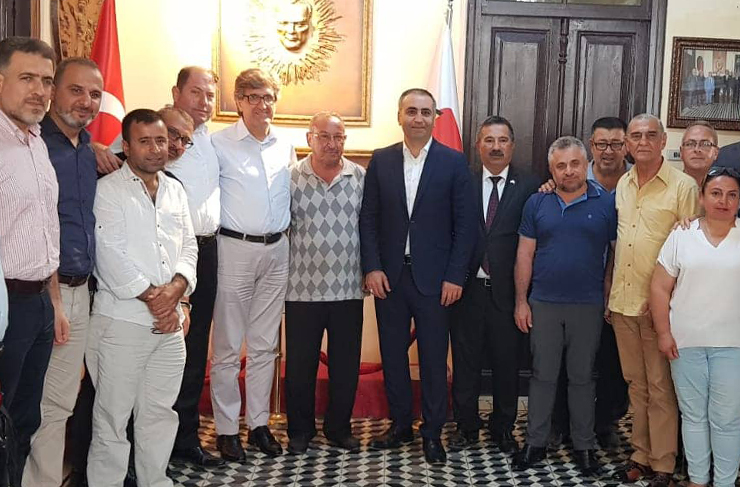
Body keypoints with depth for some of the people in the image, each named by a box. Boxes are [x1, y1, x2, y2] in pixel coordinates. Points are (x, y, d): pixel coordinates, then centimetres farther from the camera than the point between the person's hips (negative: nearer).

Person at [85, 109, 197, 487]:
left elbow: (189, 246, 12)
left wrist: (175, 288, -6)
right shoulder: (107, 190, -5)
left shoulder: (175, 190, 15)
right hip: (122, 319, -5)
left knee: (160, 412, 12)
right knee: (113, 413, 1)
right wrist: (150, 297, -11)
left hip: (171, 320, 6)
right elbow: (110, 254, -12)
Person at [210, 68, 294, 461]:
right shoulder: (218, 144, -6)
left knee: (265, 346, 11)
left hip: (276, 251, 5)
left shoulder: (285, 148, 11)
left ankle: (259, 424, 22)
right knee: (227, 347, 2)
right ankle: (226, 429, 13)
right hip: (235, 249, -5)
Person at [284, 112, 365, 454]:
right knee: (300, 364, 8)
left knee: (346, 364, 10)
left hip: (348, 288, 1)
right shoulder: (291, 177, -1)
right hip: (303, 288, -1)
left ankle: (339, 427, 27)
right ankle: (299, 430, 26)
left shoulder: (361, 177, 3)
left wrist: (368, 270, 4)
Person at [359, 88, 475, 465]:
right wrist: (372, 268, -4)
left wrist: (455, 276, -8)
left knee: (434, 359, 5)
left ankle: (432, 432, 18)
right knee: (392, 355, 11)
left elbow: (465, 224, -3)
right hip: (388, 277, 3)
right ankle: (400, 425, 27)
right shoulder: (381, 160, 5)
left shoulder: (454, 162, -1)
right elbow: (368, 219, 5)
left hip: (434, 278, -2)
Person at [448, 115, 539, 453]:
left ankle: (503, 428, 28)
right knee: (465, 361, 11)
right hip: (468, 286, 1)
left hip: (507, 290, -1)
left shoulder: (529, 187, -1)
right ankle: (466, 425, 28)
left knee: (507, 362, 11)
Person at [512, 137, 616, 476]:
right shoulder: (537, 203, 3)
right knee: (542, 375, 8)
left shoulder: (607, 203, -1)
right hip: (543, 305, 1)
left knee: (582, 377, 10)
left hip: (589, 307, -1)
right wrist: (521, 301, -1)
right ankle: (536, 442, 19)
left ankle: (584, 445, 23)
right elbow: (525, 255, 3)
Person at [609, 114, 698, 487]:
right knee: (636, 384, 14)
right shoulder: (622, 184, 10)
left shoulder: (683, 186, -8)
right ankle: (641, 455, 26)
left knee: (660, 387, 3)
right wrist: (609, 293, 12)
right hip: (622, 302, 5)